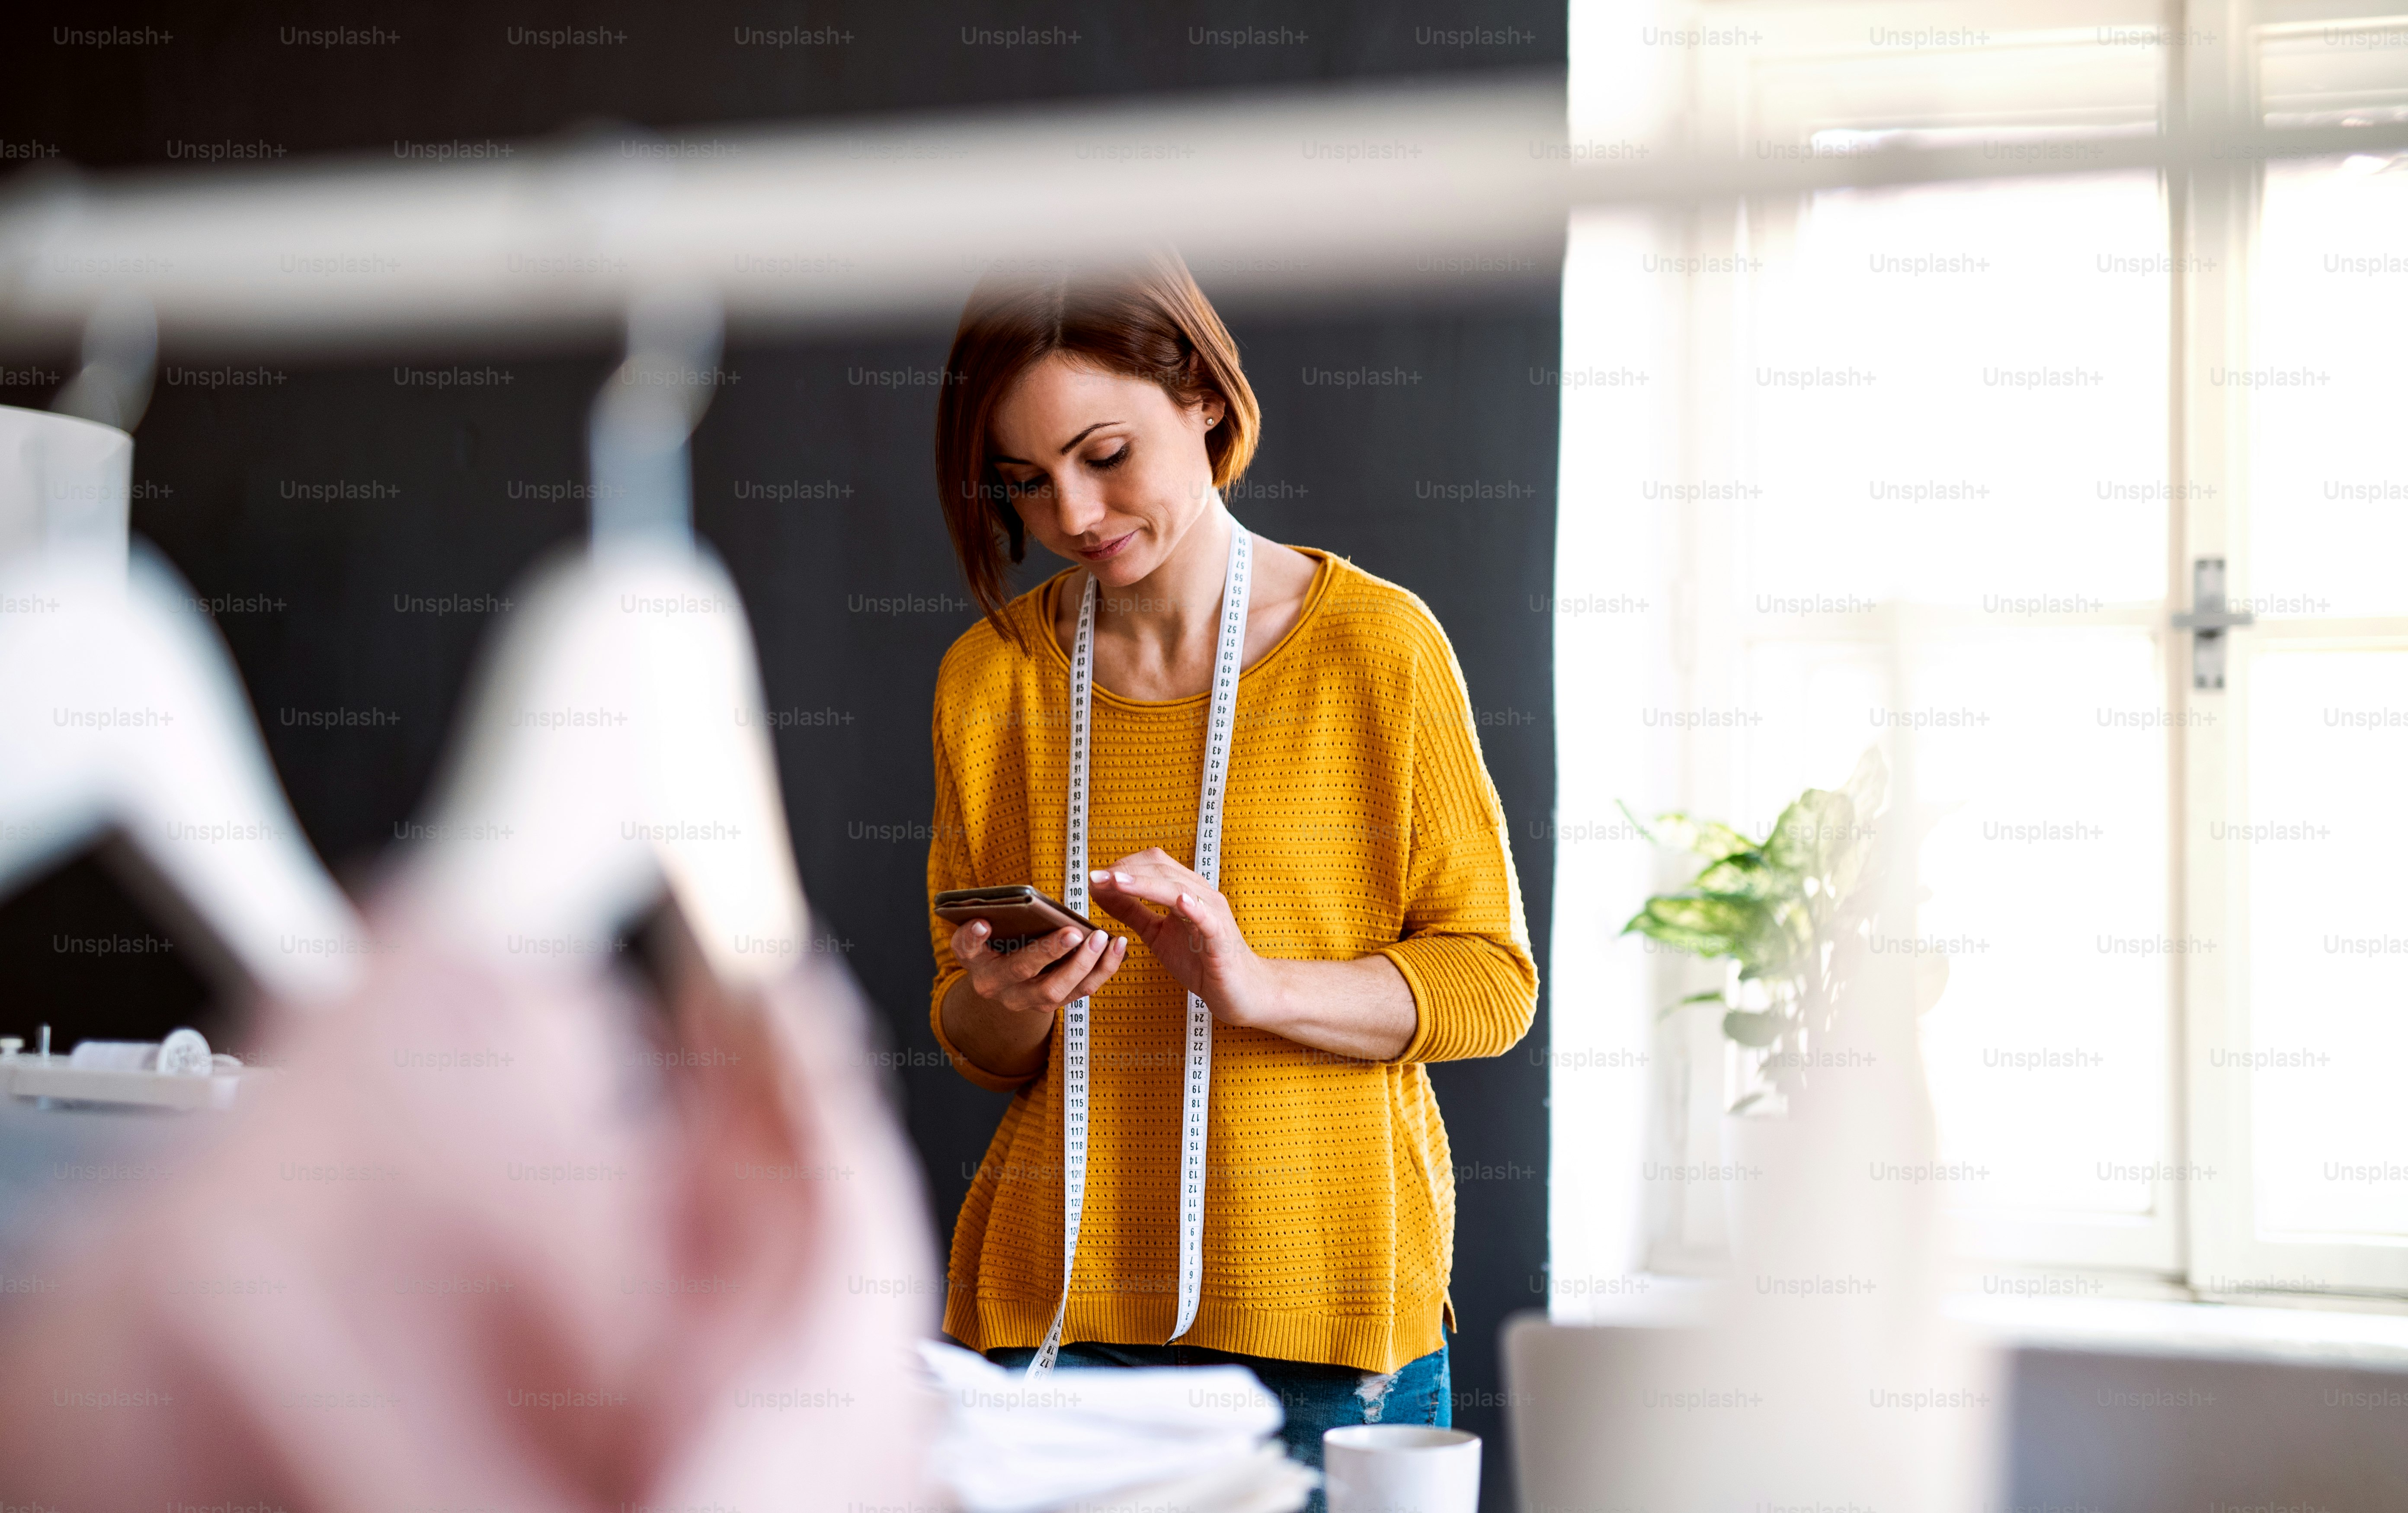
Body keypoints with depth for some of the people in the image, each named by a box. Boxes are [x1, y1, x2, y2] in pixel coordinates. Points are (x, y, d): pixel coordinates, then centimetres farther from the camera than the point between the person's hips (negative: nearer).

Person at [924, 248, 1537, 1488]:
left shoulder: (1376, 645, -3)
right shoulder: (991, 678, 6)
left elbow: (1491, 980, -3)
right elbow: (976, 1049, 13)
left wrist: (1258, 986, -18)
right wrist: (1009, 1008, -11)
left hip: (1324, 1317, -2)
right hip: (1055, 1305, 3)